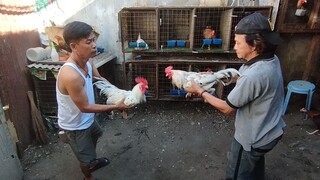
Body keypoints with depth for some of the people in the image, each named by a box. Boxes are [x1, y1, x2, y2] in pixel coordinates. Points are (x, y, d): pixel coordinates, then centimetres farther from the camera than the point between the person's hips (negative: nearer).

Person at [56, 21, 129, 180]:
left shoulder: (87, 60, -12)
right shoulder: (70, 75, -39)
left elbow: (99, 78, 7)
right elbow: (85, 107, -29)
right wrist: (116, 107, -24)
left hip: (86, 119, 8)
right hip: (75, 126, -8)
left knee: (94, 138, 35)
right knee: (86, 159, 16)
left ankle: (92, 162, 64)